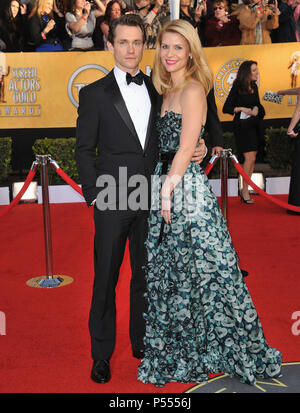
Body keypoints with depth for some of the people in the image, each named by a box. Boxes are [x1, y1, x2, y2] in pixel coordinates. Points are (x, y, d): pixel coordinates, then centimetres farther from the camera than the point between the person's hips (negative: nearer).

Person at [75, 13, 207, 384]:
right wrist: (94, 194, -7)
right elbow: (84, 149, 0)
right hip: (113, 201, -3)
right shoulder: (94, 94, 0)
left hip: (150, 200, 4)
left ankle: (142, 342, 32)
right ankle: (101, 353, 21)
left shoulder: (156, 90, 11)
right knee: (106, 278, 5)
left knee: (146, 274, 14)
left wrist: (196, 149, -3)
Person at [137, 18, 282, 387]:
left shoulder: (193, 89, -10)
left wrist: (167, 191, -15)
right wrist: (162, 190, 10)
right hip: (165, 184, 9)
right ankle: (174, 352, 29)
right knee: (166, 270, 14)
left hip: (186, 189, -9)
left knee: (198, 268, -1)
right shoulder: (167, 91, 16)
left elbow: (186, 149, -15)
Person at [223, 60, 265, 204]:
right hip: (242, 126, -7)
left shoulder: (254, 87, 10)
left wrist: (256, 108, -2)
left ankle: (245, 190, 15)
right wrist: (241, 109, -19)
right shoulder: (237, 88, -8)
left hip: (255, 125, 7)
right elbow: (226, 108, -8)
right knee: (250, 158, -13)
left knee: (252, 158, 6)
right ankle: (245, 191, -2)